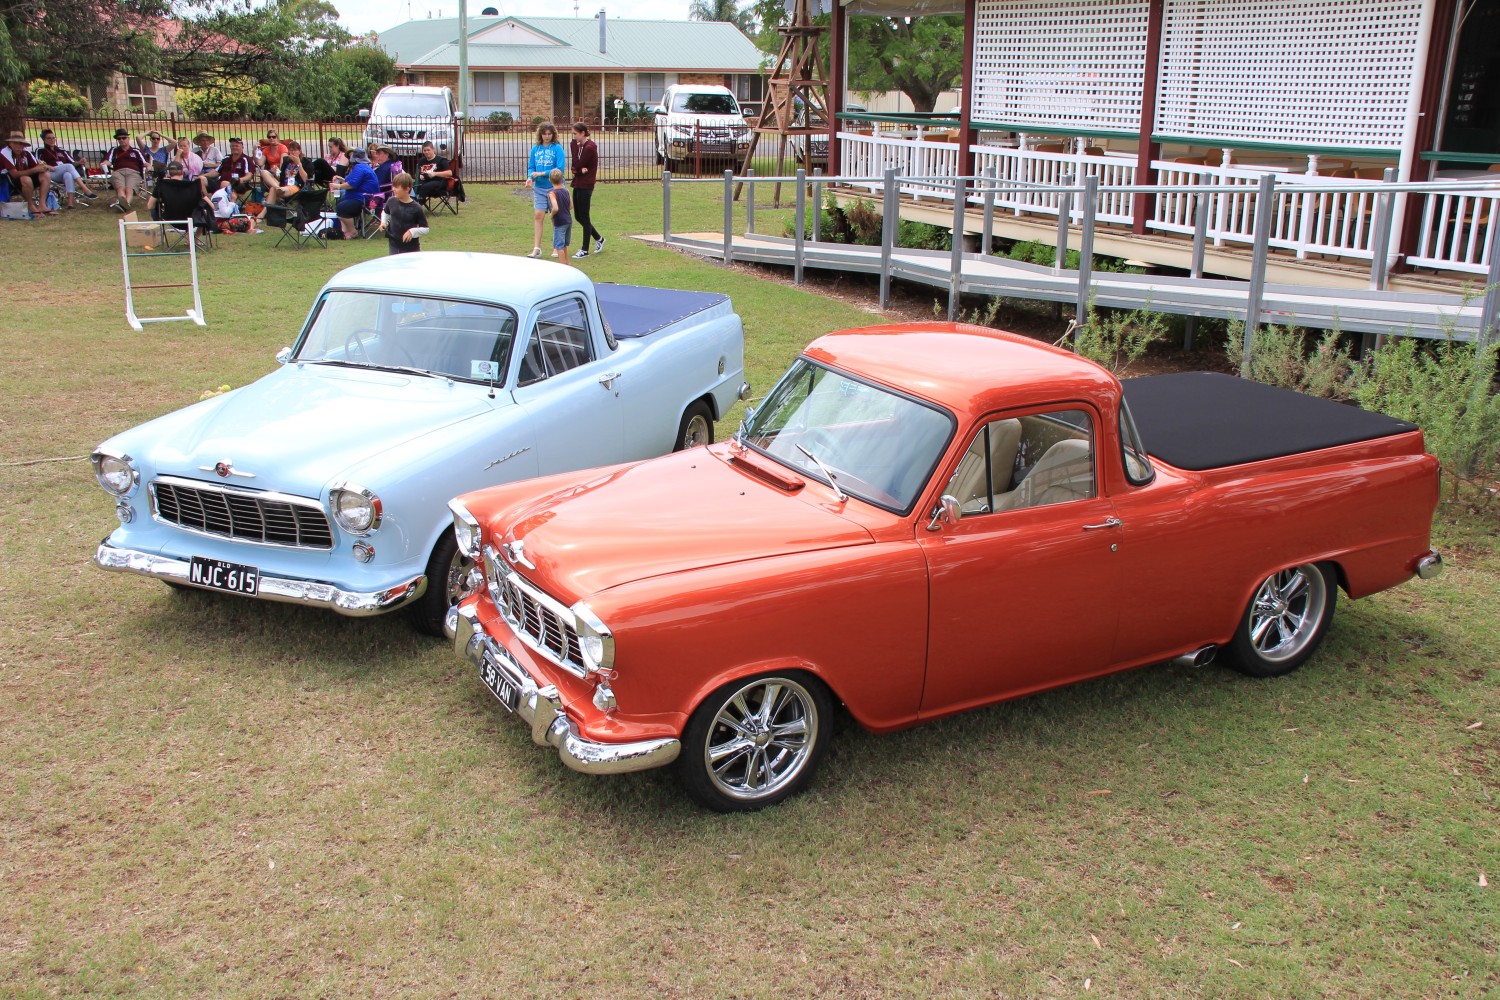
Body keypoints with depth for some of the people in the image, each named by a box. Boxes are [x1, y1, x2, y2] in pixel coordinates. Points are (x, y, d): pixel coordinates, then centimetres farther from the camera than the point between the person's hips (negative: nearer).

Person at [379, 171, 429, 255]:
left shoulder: (416, 208, -16)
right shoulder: (391, 201, -3)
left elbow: (425, 229, -10)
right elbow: (385, 212, 21)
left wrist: (412, 232, -25)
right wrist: (383, 222, 4)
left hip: (411, 248, -4)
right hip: (394, 245, 4)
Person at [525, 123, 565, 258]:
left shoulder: (557, 148, -6)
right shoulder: (535, 149, 8)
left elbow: (560, 168, -13)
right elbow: (531, 167, 12)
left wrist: (542, 173, -16)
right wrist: (530, 177, -9)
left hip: (554, 187, -3)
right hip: (539, 188, 3)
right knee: (538, 215, -5)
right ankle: (536, 248, -3)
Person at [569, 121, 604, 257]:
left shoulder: (590, 147, -17)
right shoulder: (577, 144, 11)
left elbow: (577, 165, -17)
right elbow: (575, 166, 5)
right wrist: (580, 170, -13)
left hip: (585, 185, -9)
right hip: (578, 184, 9)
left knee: (583, 217, -2)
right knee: (578, 216, 14)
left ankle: (584, 250, 5)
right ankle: (598, 239, 30)